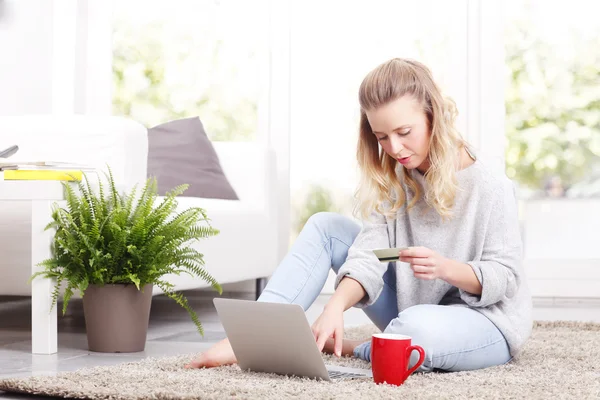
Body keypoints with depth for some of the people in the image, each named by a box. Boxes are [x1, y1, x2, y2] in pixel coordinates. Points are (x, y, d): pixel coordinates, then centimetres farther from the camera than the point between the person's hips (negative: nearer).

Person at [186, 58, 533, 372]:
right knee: (325, 227, -4)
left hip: (486, 320, -6)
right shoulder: (391, 180, -1)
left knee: (419, 328, -43)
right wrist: (336, 306, -31)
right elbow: (369, 255, -12)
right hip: (412, 310, 6)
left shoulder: (489, 186, -16)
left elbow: (505, 277, -14)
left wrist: (445, 268, -32)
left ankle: (353, 348, -9)